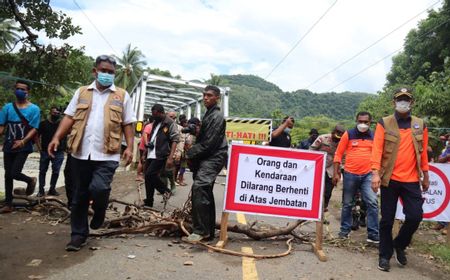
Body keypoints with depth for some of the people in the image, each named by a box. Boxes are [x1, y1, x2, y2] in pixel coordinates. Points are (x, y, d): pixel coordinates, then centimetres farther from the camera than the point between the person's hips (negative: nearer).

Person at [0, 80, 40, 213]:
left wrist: (23, 141, -21)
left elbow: (34, 129, -9)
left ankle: (31, 180, 20)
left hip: (24, 147, -4)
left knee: (15, 173, -14)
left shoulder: (34, 109, -4)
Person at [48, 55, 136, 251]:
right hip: (80, 153, 3)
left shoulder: (122, 96, 7)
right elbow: (69, 117, 8)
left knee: (99, 188, -20)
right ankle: (78, 234, 22)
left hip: (107, 155, -2)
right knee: (79, 196, 8)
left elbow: (128, 124, 5)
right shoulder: (81, 92, 12)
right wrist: (57, 138, -5)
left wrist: (129, 147, -6)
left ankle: (99, 211, 14)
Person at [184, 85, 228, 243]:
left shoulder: (217, 116, -11)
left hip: (213, 158, -10)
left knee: (199, 187, -25)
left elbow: (209, 143, -18)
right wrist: (192, 154, 8)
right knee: (205, 192, 11)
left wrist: (190, 154, -10)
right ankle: (208, 231, 18)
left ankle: (200, 230, -22)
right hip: (205, 158, 10)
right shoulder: (208, 115, 20)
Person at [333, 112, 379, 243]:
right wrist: (336, 173, -4)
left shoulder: (374, 137, 5)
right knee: (347, 204, 10)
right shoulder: (348, 134, -2)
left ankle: (373, 234, -1)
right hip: (350, 174, -1)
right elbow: (338, 154, 0)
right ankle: (345, 230, 25)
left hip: (368, 175, 1)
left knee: (372, 203, -9)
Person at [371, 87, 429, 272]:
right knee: (387, 219, 5)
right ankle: (385, 255, 20)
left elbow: (423, 152, 12)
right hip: (390, 179, -2)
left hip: (411, 180, 2)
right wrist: (376, 173, -18)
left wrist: (426, 177, 14)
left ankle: (400, 245, 24)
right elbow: (377, 149, -8)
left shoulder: (420, 125, 9)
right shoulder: (384, 123, -1)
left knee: (415, 216, -4)